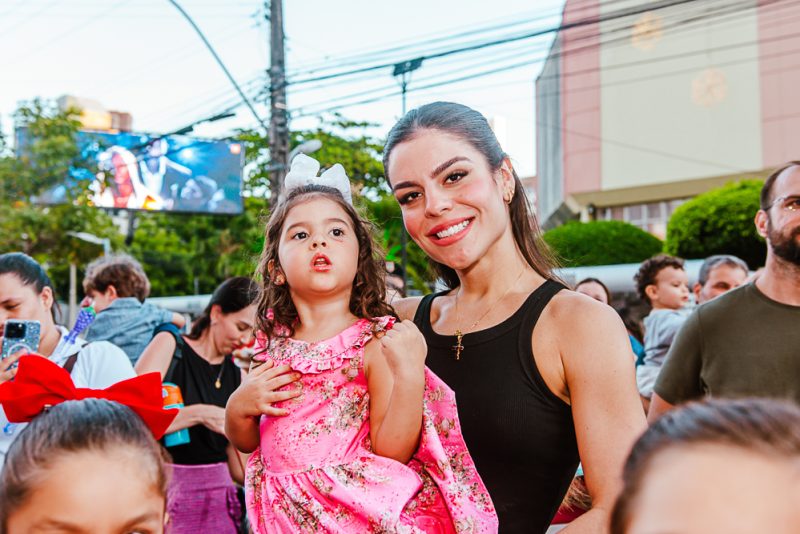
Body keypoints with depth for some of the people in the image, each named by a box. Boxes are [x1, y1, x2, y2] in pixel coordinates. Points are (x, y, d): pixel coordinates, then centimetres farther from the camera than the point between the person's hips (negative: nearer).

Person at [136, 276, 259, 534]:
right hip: (167, 490, -4)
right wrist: (199, 414, -23)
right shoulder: (169, 344, -4)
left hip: (218, 499, 5)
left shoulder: (236, 375, 9)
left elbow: (238, 467, 9)